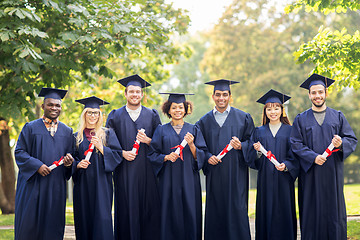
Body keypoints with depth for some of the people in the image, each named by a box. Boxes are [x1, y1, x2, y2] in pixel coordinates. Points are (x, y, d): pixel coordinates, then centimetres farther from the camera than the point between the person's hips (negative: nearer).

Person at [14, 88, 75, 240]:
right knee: (29, 223, -2)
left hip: (56, 187, 2)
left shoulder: (67, 131, 12)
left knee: (52, 227, 2)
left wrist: (69, 161, -10)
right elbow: (19, 152, -2)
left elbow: (71, 154, 14)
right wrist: (37, 166, -15)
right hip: (33, 184, -2)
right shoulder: (31, 128, 3)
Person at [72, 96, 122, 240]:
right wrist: (78, 164, -8)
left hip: (101, 183, -2)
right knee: (84, 219, 1)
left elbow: (117, 155, -1)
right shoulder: (77, 137, 12)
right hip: (83, 183, 2)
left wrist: (101, 148, -13)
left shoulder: (107, 134, 8)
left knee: (102, 219, -9)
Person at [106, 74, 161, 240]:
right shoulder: (115, 116, 9)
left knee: (149, 208, -3)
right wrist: (122, 153, -11)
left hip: (147, 171, 1)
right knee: (126, 209, -2)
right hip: (124, 172, 0)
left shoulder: (152, 116, 11)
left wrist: (148, 141, -11)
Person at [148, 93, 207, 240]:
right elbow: (153, 154, 4)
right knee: (170, 215, -4)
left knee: (189, 215, -3)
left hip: (189, 181, 1)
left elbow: (201, 156, 4)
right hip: (168, 181, 0)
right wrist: (167, 157, -13)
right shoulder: (161, 131, 8)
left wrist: (191, 145, -13)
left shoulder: (193, 130, 10)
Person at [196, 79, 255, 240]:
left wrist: (241, 146, -15)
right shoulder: (205, 121, 11)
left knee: (237, 210, -5)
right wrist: (207, 157, -7)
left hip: (236, 173, -2)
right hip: (214, 175, 2)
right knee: (215, 211, 1)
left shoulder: (243, 118, 6)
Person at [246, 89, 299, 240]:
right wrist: (258, 151, -14)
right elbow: (251, 159, 6)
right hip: (265, 180, 1)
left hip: (283, 181, -1)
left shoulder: (290, 131, 5)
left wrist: (286, 165, -18)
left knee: (284, 212, -2)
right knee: (266, 213, 1)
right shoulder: (259, 132, 11)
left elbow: (295, 156, 0)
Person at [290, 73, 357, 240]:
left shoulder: (337, 117, 11)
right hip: (310, 175, -1)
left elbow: (352, 139, 6)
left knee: (334, 212, 1)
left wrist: (341, 143, -17)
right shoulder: (301, 119, 7)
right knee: (312, 212, -1)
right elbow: (295, 144, -1)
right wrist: (313, 157, -16)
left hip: (333, 174, 1)